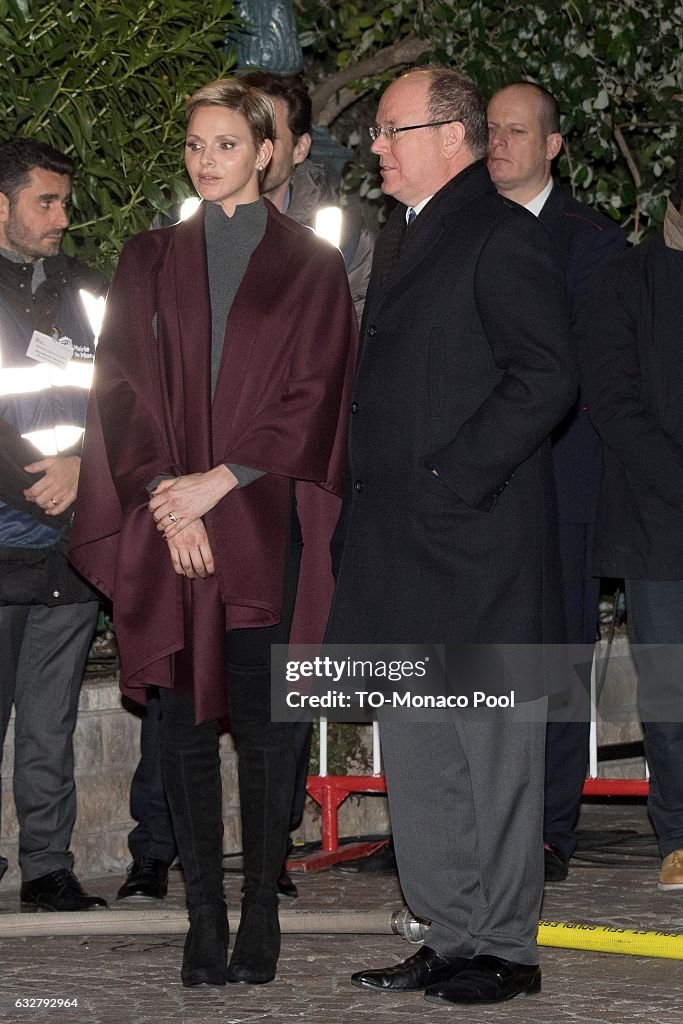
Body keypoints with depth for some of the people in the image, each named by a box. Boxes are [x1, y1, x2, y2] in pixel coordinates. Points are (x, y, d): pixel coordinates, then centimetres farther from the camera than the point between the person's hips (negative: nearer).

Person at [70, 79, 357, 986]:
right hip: (168, 524, 2)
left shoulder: (310, 265, 6)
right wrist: (167, 497, -8)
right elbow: (124, 388, 6)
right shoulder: (151, 263, 12)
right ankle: (205, 920, 5)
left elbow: (313, 395, -1)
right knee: (185, 723, 0)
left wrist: (218, 481, -10)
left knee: (264, 723, -4)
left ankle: (261, 916, 3)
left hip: (267, 524, -2)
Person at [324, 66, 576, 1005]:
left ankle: (505, 949, 6)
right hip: (397, 543, 9)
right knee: (416, 752, 12)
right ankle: (450, 936, 20)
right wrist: (365, 504, 12)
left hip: (477, 538, -9)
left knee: (491, 746, -2)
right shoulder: (397, 239, 19)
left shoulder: (501, 236, -9)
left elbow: (546, 377, -17)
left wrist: (452, 482, -18)